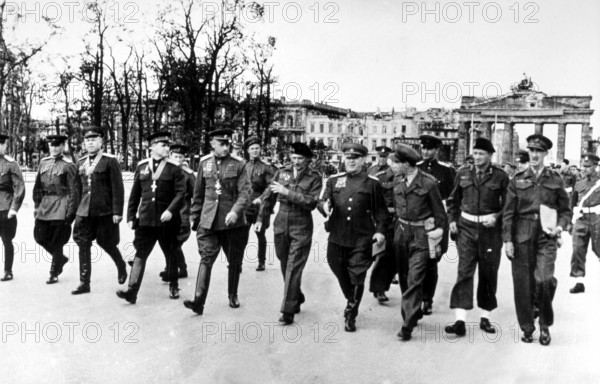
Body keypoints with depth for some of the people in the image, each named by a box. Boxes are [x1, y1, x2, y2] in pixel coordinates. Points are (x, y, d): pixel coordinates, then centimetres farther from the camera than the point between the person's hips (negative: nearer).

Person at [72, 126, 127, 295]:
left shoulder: (110, 161, -6)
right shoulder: (81, 163, 11)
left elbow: (118, 189, -10)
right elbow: (78, 188, 18)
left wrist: (117, 212, -15)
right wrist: (76, 209, 17)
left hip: (105, 211, -5)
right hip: (84, 211, 5)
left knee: (106, 243, 6)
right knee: (83, 245, 1)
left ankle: (121, 266, 34)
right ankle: (84, 282, 8)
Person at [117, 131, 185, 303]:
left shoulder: (174, 168, -2)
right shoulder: (141, 167, 6)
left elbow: (181, 193, -9)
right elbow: (135, 194, 10)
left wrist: (171, 210, -23)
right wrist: (131, 216, 7)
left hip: (167, 220, -1)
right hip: (145, 220, 2)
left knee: (171, 255, 11)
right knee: (140, 255, -3)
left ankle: (173, 286, 28)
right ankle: (132, 291, -4)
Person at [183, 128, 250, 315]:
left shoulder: (238, 164, -3)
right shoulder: (204, 162, 5)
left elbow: (244, 192, -10)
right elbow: (198, 192, 13)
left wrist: (235, 211, -26)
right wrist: (194, 216, 14)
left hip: (233, 221, -1)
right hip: (208, 221, 1)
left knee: (235, 261, 11)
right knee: (206, 258, -9)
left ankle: (233, 296, 31)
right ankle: (199, 301, -12)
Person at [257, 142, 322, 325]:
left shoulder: (314, 178, -6)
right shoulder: (282, 173, 5)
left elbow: (311, 203, -18)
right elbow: (268, 195, 12)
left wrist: (287, 192, -21)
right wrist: (260, 217, 11)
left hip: (301, 229, -4)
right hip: (281, 225, 5)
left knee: (293, 269, -6)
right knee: (285, 266, 15)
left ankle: (288, 311, -1)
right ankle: (297, 297, 36)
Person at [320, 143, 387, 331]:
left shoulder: (372, 183, 2)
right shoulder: (334, 180, 8)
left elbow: (381, 210, 4)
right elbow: (322, 201, 5)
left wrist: (380, 230, -7)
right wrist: (324, 206, -18)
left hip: (362, 240, -3)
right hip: (337, 237, 3)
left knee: (356, 278, -2)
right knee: (341, 275, 16)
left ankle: (351, 315, 15)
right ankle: (352, 303, 42)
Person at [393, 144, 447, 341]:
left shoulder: (428, 182, -10)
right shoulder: (398, 184, 8)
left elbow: (439, 211, -3)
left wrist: (440, 231, -3)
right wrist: (396, 233, 15)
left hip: (421, 236, -6)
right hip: (402, 232, 6)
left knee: (415, 279, -10)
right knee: (404, 277, 14)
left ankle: (408, 324, -9)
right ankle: (415, 312, 33)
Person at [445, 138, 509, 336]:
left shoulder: (500, 176, -1)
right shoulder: (463, 174, 6)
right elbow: (453, 200, 16)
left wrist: (496, 217, -12)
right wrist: (452, 220, 4)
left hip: (490, 229, -1)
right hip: (466, 227, 1)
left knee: (488, 274, 8)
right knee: (464, 272, -8)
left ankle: (485, 318, 23)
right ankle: (460, 320, -11)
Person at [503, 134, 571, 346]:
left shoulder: (555, 180, 7)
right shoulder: (517, 180, 6)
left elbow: (565, 210, 13)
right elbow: (508, 212, 4)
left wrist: (560, 226, -7)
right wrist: (507, 240, -3)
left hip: (546, 237, -1)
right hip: (522, 237, 1)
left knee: (544, 279, -16)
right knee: (523, 283, 3)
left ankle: (545, 325, 8)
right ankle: (527, 328, 20)